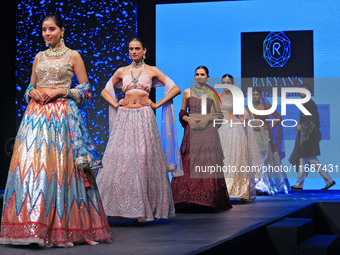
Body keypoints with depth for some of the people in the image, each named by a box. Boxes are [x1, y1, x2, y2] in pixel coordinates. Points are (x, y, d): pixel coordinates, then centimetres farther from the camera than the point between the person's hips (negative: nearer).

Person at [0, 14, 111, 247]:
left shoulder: (73, 56, 5)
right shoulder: (39, 57, 18)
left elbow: (86, 88, 1)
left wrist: (60, 91, -9)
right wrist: (33, 92, -1)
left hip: (61, 116, -4)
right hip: (36, 114, 4)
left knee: (59, 165, -9)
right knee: (30, 164, -6)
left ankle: (61, 226, -3)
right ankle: (32, 224, -2)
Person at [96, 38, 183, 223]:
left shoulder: (151, 71, 7)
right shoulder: (122, 71, 13)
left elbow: (175, 89, 5)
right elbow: (105, 91, 23)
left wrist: (157, 104, -1)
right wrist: (115, 104, 7)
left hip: (144, 117, -2)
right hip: (125, 117, 2)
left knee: (144, 159, -6)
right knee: (121, 158, -6)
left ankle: (144, 209, -1)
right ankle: (122, 204, -1)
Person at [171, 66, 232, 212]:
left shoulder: (212, 93, 8)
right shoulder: (187, 92, 11)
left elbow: (219, 114, 9)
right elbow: (182, 113, 13)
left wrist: (207, 118, -8)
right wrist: (189, 119, -6)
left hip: (208, 131, -1)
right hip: (191, 132, 1)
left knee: (208, 164, -7)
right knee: (189, 165, -6)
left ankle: (208, 201, -3)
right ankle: (189, 199, -3)